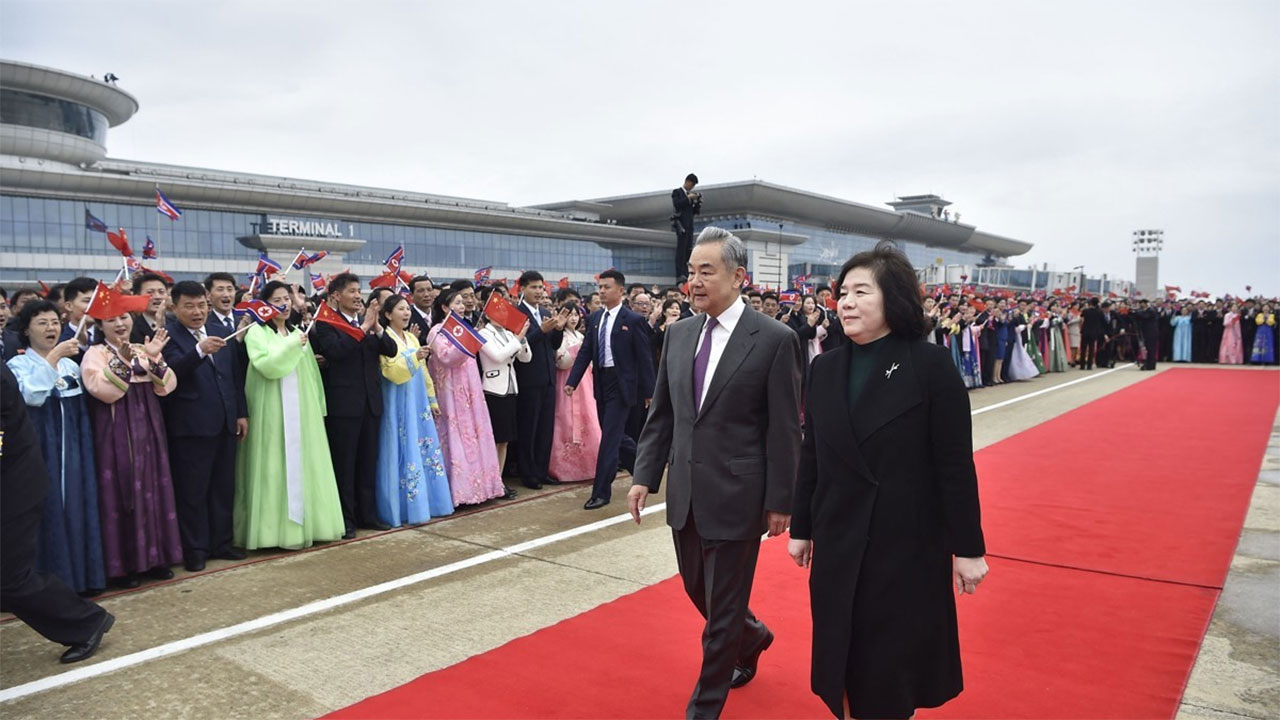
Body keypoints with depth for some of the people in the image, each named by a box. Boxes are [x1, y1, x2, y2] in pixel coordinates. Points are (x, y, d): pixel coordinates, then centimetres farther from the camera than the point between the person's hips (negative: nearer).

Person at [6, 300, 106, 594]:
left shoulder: (71, 364, 12)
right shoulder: (19, 364, -3)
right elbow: (31, 396, -24)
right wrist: (53, 356, -25)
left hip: (72, 450, 5)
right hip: (41, 450, -4)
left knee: (77, 509, 7)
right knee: (48, 512, -2)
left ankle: (82, 573, 16)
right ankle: (52, 579, 7)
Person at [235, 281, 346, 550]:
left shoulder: (297, 332, 16)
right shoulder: (257, 332, -3)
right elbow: (266, 366, -18)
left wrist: (318, 408, 12)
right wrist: (292, 345, -16)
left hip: (301, 410, 6)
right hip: (273, 412, -6)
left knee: (303, 465, 7)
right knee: (276, 469, -4)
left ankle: (303, 524, 16)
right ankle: (278, 528, 2)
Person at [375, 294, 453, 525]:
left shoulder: (412, 338, 14)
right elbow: (392, 371, -19)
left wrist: (432, 400, 18)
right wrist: (414, 357, -29)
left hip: (418, 404, 7)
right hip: (398, 406, -7)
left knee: (423, 450, 7)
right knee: (404, 453, -6)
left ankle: (424, 503, 15)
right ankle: (403, 508, 0)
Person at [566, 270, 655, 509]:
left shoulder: (634, 320, -8)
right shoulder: (594, 318, 8)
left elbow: (644, 357, -7)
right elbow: (585, 352, 7)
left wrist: (648, 392, -8)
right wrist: (572, 381, -2)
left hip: (621, 384, -6)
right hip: (601, 382, 7)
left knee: (610, 437, -6)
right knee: (615, 435, 16)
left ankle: (601, 492, 2)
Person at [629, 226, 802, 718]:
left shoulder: (774, 339, -11)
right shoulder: (678, 334, 5)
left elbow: (785, 429, -9)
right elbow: (661, 414, 9)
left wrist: (780, 501, -9)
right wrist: (644, 476, 4)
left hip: (736, 495, -6)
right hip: (684, 493, 6)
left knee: (722, 608, 6)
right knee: (698, 590, 21)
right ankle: (751, 638, 50)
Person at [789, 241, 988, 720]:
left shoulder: (930, 365, -11)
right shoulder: (826, 368, 2)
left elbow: (955, 463, -10)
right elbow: (811, 457, 6)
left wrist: (968, 548, -9)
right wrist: (800, 529, 9)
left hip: (909, 541, -4)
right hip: (839, 544, 4)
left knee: (898, 658, 11)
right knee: (848, 654, 13)